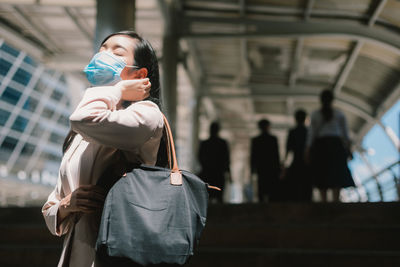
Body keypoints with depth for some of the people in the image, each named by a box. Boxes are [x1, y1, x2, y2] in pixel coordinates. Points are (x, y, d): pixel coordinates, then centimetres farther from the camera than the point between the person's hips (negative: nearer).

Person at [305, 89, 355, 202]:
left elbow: (311, 133, -2)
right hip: (336, 145, 0)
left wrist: (308, 150, 0)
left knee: (322, 176, 8)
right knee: (337, 175, -1)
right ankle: (335, 200, -13)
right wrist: (347, 147, 10)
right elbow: (345, 134, 3)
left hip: (320, 146, 0)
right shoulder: (339, 114, 3)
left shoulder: (315, 115, 1)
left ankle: (323, 200, 4)